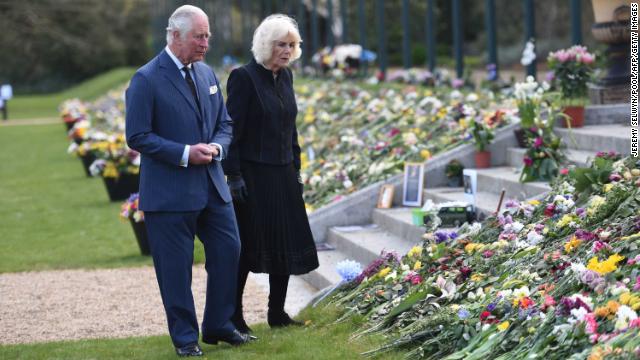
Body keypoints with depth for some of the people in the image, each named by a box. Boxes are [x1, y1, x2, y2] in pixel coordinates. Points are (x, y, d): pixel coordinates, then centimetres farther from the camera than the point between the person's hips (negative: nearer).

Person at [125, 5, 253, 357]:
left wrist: (216, 147, -6)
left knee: (228, 250, 8)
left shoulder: (207, 74, 10)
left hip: (212, 186, 7)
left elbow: (224, 123, 16)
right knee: (175, 265, 2)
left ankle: (218, 325, 24)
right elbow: (137, 136, -14)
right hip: (169, 192, -6)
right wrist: (184, 153, -19)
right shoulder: (146, 79, -11)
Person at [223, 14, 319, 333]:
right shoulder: (244, 77, -13)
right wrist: (233, 175, -18)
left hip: (282, 175, 7)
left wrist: (296, 169, 15)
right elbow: (232, 130, -15)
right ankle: (233, 316, 7)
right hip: (252, 175, -7)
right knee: (247, 245, -2)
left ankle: (277, 313, 20)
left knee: (286, 243, 10)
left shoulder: (285, 77, 9)